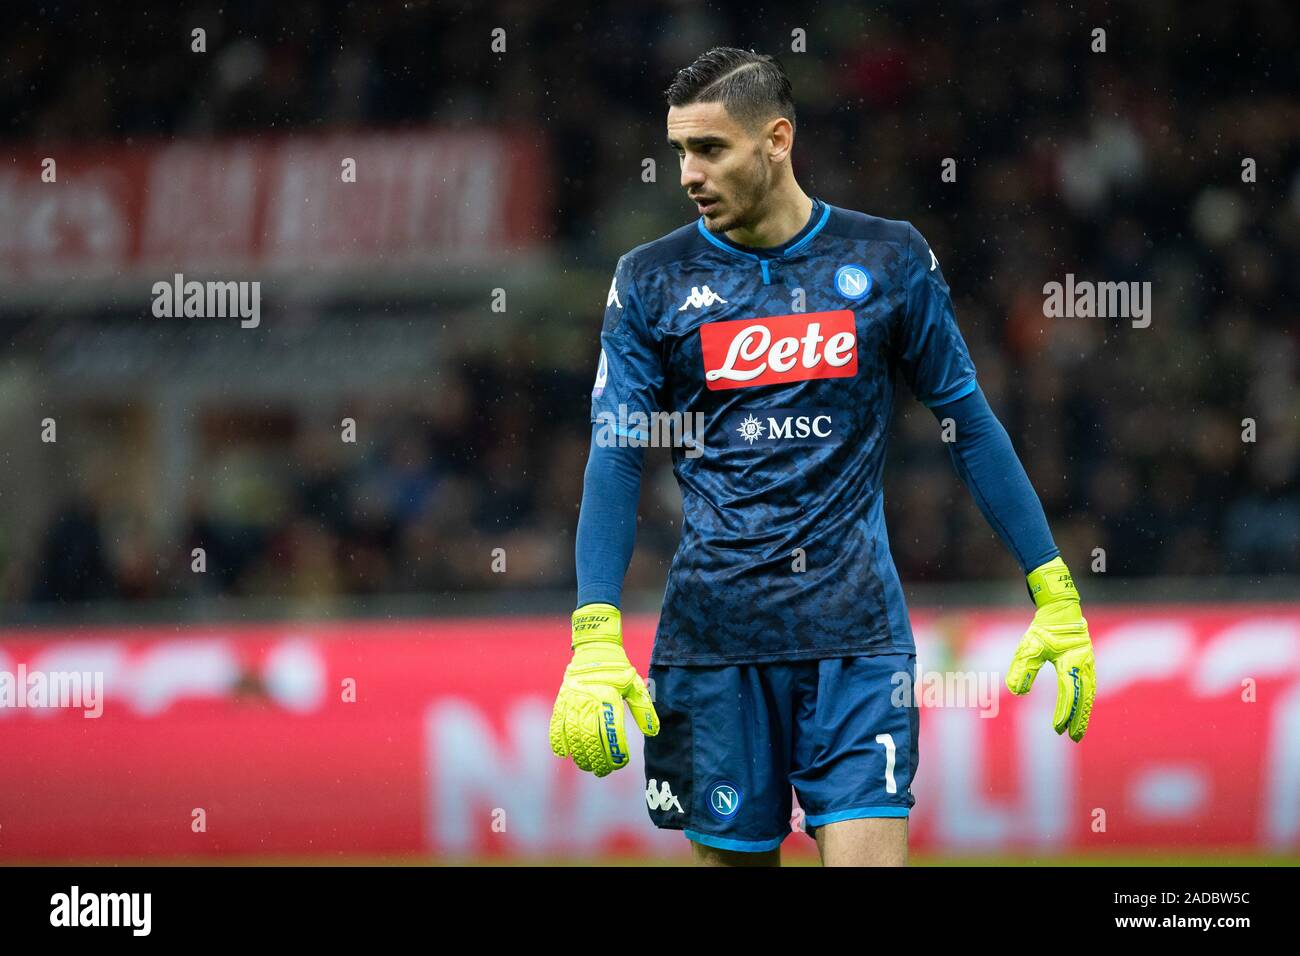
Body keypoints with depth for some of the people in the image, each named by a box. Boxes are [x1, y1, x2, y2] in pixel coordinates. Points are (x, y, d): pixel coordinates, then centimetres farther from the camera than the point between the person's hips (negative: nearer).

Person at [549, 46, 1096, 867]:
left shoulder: (890, 260, 4)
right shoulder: (652, 280, 4)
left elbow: (971, 426, 9)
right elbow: (615, 460, -1)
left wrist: (1056, 600, 6)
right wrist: (595, 643, -13)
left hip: (857, 635, -1)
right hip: (713, 638, 1)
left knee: (868, 853, -13)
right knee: (732, 853, 4)